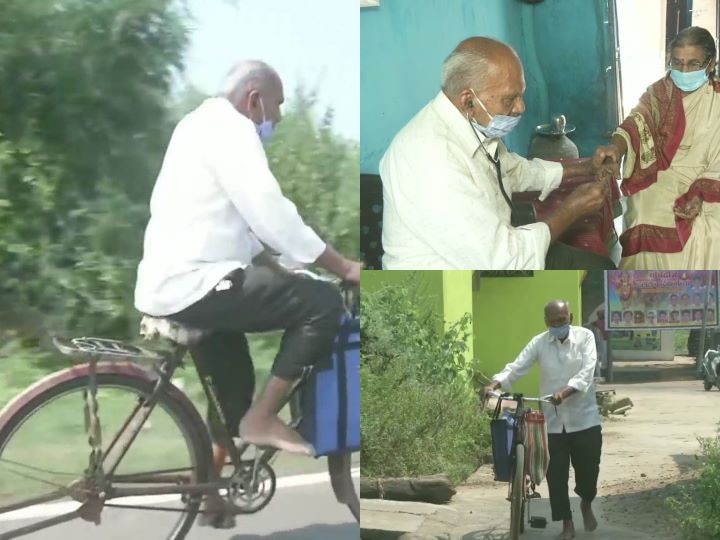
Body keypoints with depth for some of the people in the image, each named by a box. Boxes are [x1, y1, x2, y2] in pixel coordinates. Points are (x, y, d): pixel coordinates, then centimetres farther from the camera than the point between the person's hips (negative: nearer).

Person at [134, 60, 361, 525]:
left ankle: (209, 485, 29)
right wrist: (345, 268, -11)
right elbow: (274, 217, -18)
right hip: (193, 284, -11)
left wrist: (281, 275, 21)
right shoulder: (230, 129, -11)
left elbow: (247, 220, 26)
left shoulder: (205, 125, 22)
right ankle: (262, 418, -6)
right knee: (322, 303, -13)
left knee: (236, 391, 24)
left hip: (170, 284, 11)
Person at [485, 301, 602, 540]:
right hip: (553, 420, 2)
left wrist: (565, 391, -34)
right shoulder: (539, 342, 0)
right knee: (556, 474, 1)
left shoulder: (585, 337, -5)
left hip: (584, 418, -2)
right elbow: (517, 366, -9)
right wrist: (496, 384, -27)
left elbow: (587, 371, -18)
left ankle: (586, 504, 37)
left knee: (588, 467, 5)